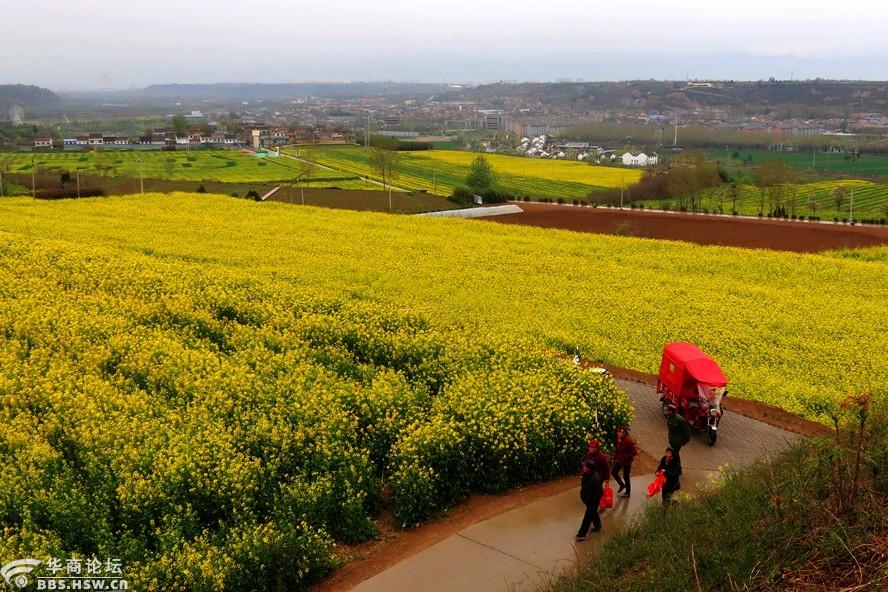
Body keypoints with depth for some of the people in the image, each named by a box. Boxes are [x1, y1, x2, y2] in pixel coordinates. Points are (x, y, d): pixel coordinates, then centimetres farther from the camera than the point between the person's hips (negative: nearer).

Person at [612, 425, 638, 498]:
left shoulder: (629, 441, -26)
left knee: (626, 476, 5)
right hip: (619, 460, 7)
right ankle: (622, 485, 36)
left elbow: (634, 452, -24)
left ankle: (627, 492, 25)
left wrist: (625, 457, -24)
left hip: (627, 461, -7)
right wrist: (615, 458, 7)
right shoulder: (618, 439, -6)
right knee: (613, 472, 12)